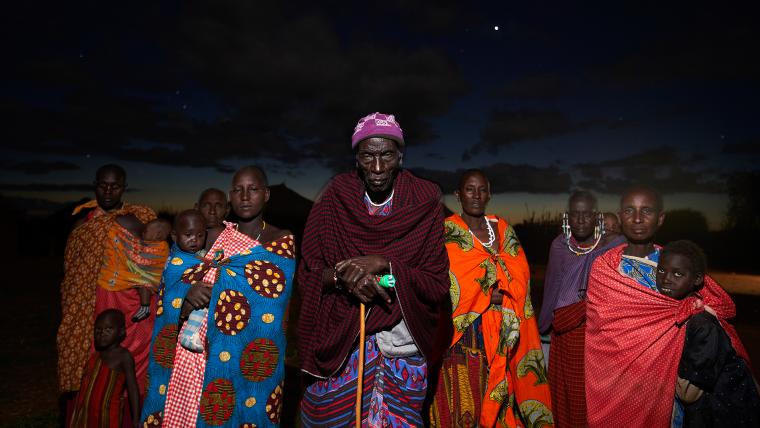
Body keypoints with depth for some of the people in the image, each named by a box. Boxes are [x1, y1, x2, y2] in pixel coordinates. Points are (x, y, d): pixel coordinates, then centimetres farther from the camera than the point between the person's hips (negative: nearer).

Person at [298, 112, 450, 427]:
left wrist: (384, 264, -22)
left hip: (401, 344, 0)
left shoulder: (424, 202, -7)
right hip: (338, 341, 1)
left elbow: (438, 285, -7)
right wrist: (341, 275, -23)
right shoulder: (336, 197, -5)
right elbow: (307, 275, -2)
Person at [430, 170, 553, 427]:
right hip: (465, 331, -4)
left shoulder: (502, 229, 12)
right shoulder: (447, 232, -2)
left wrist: (501, 289, -12)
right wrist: (486, 294, -12)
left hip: (501, 331, 4)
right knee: (464, 400, -2)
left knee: (498, 395, 6)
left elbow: (519, 273, 6)